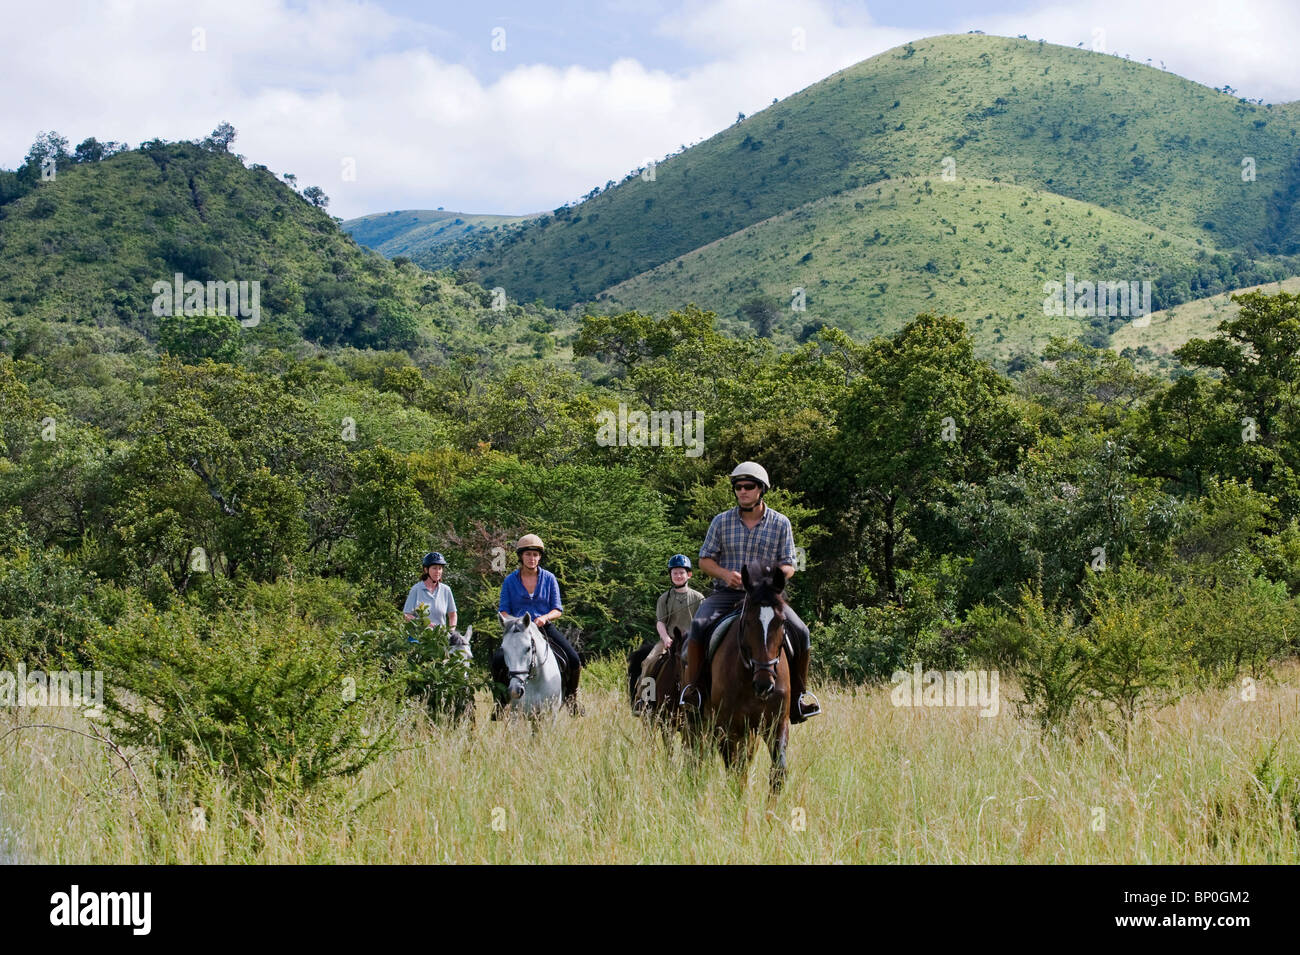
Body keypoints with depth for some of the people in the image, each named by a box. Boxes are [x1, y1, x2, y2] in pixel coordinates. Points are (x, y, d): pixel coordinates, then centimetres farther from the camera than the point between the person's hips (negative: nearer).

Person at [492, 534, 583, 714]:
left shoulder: (549, 579, 6)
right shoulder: (510, 581, 5)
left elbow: (557, 610, 4)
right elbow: (503, 611, 3)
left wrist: (545, 617, -17)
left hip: (545, 627, 0)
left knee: (573, 660, -21)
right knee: (498, 660, -26)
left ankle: (571, 698, 5)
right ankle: (501, 698, -2)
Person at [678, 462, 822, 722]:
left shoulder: (780, 523, 4)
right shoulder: (722, 521, 4)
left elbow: (789, 566, 5)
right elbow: (705, 560, 7)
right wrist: (725, 574, -14)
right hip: (726, 593, 0)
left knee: (799, 632, -19)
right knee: (699, 625, -29)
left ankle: (799, 692, 0)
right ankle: (689, 687, -18)